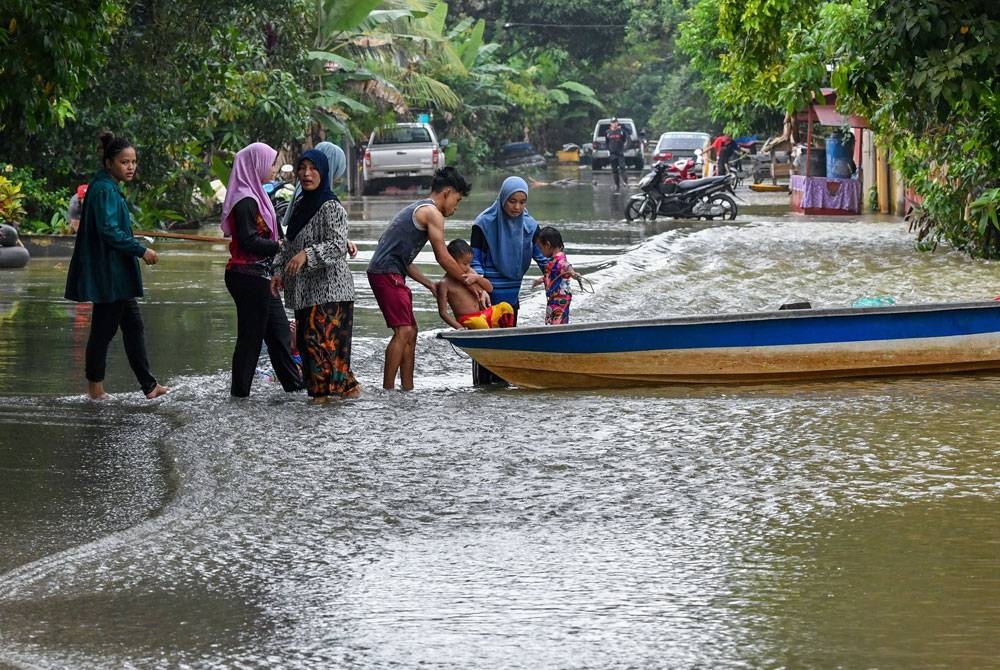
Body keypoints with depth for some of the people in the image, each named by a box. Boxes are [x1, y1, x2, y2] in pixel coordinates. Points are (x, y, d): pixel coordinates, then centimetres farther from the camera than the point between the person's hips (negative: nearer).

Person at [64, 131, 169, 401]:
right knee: (104, 328, -2)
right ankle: (95, 387, 6)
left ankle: (148, 385, 13)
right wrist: (141, 250, -19)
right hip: (108, 274, -11)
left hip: (117, 274, 11)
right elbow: (109, 231, -24)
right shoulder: (104, 190, -17)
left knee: (133, 325, 10)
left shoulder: (110, 188, 14)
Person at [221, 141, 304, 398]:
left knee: (278, 330, 14)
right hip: (249, 277, -10)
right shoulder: (245, 201, -17)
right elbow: (248, 241, -23)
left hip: (260, 277, 10)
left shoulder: (254, 197, 15)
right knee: (251, 334, -3)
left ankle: (294, 383, 21)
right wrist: (280, 246, -16)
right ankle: (240, 391, 4)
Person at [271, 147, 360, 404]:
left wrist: (307, 254, -33)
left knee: (320, 338, -16)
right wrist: (279, 271, 11)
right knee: (306, 339, 6)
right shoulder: (299, 204, 14)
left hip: (329, 287, -9)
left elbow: (338, 245, -21)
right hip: (305, 288, 9)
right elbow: (289, 244, 21)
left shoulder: (332, 208, -11)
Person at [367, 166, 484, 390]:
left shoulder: (417, 209, 25)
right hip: (387, 273, -10)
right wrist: (469, 281, 5)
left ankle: (407, 389, 14)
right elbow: (443, 257, -6)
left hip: (388, 272, 10)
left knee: (411, 331, 13)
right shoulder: (432, 213, -6)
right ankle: (387, 389, -18)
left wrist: (430, 285, 21)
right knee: (403, 331, -14)